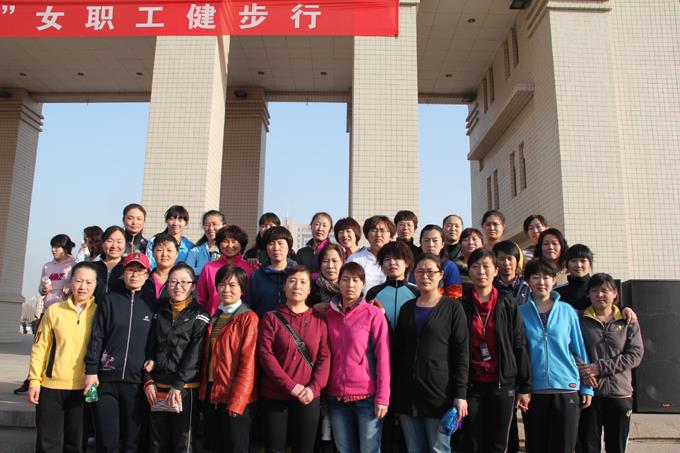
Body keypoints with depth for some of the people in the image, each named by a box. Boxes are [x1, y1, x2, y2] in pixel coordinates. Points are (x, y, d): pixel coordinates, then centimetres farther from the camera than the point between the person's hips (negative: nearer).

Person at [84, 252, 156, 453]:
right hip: (106, 380, 0)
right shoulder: (110, 300, 7)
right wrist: (91, 371, -5)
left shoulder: (152, 305, 8)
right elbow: (96, 337, 3)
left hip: (137, 382, 1)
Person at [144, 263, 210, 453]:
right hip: (157, 388, 4)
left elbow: (195, 354, -9)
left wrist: (177, 385, -15)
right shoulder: (160, 312, 12)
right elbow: (149, 348, 11)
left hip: (185, 388, -4)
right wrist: (148, 380, 0)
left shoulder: (199, 315, -1)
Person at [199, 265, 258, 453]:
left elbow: (248, 363, -14)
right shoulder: (214, 319, 14)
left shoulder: (249, 318, -9)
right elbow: (206, 358, 14)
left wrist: (237, 401, -18)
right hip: (210, 395, 7)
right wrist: (203, 391, 6)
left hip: (235, 399, -7)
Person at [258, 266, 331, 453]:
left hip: (308, 398, 1)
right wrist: (290, 386, -16)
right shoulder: (271, 317, 1)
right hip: (274, 395, -1)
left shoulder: (318, 319, 6)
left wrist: (314, 388, -13)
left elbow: (325, 357, 1)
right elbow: (265, 354, -8)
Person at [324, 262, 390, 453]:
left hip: (367, 395, -4)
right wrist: (323, 392, 6)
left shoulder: (374, 314, -6)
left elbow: (383, 357, -8)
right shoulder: (329, 314, 6)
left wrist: (383, 397, -11)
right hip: (336, 396, 4)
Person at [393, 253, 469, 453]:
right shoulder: (407, 308, 11)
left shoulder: (452, 308, -1)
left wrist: (460, 394, -11)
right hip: (407, 392, 4)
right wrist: (393, 390, 8)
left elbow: (462, 353, -5)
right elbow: (398, 349, 13)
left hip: (439, 392, -4)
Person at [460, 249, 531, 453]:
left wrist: (524, 387, 0)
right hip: (471, 384, 0)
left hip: (502, 383, 0)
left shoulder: (508, 303, 2)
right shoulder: (461, 304, 1)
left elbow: (519, 346, 2)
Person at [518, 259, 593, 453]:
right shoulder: (521, 313, 2)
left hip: (567, 388, 0)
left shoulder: (567, 311, 3)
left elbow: (579, 351, 7)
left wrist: (587, 388, 5)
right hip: (533, 390, 0)